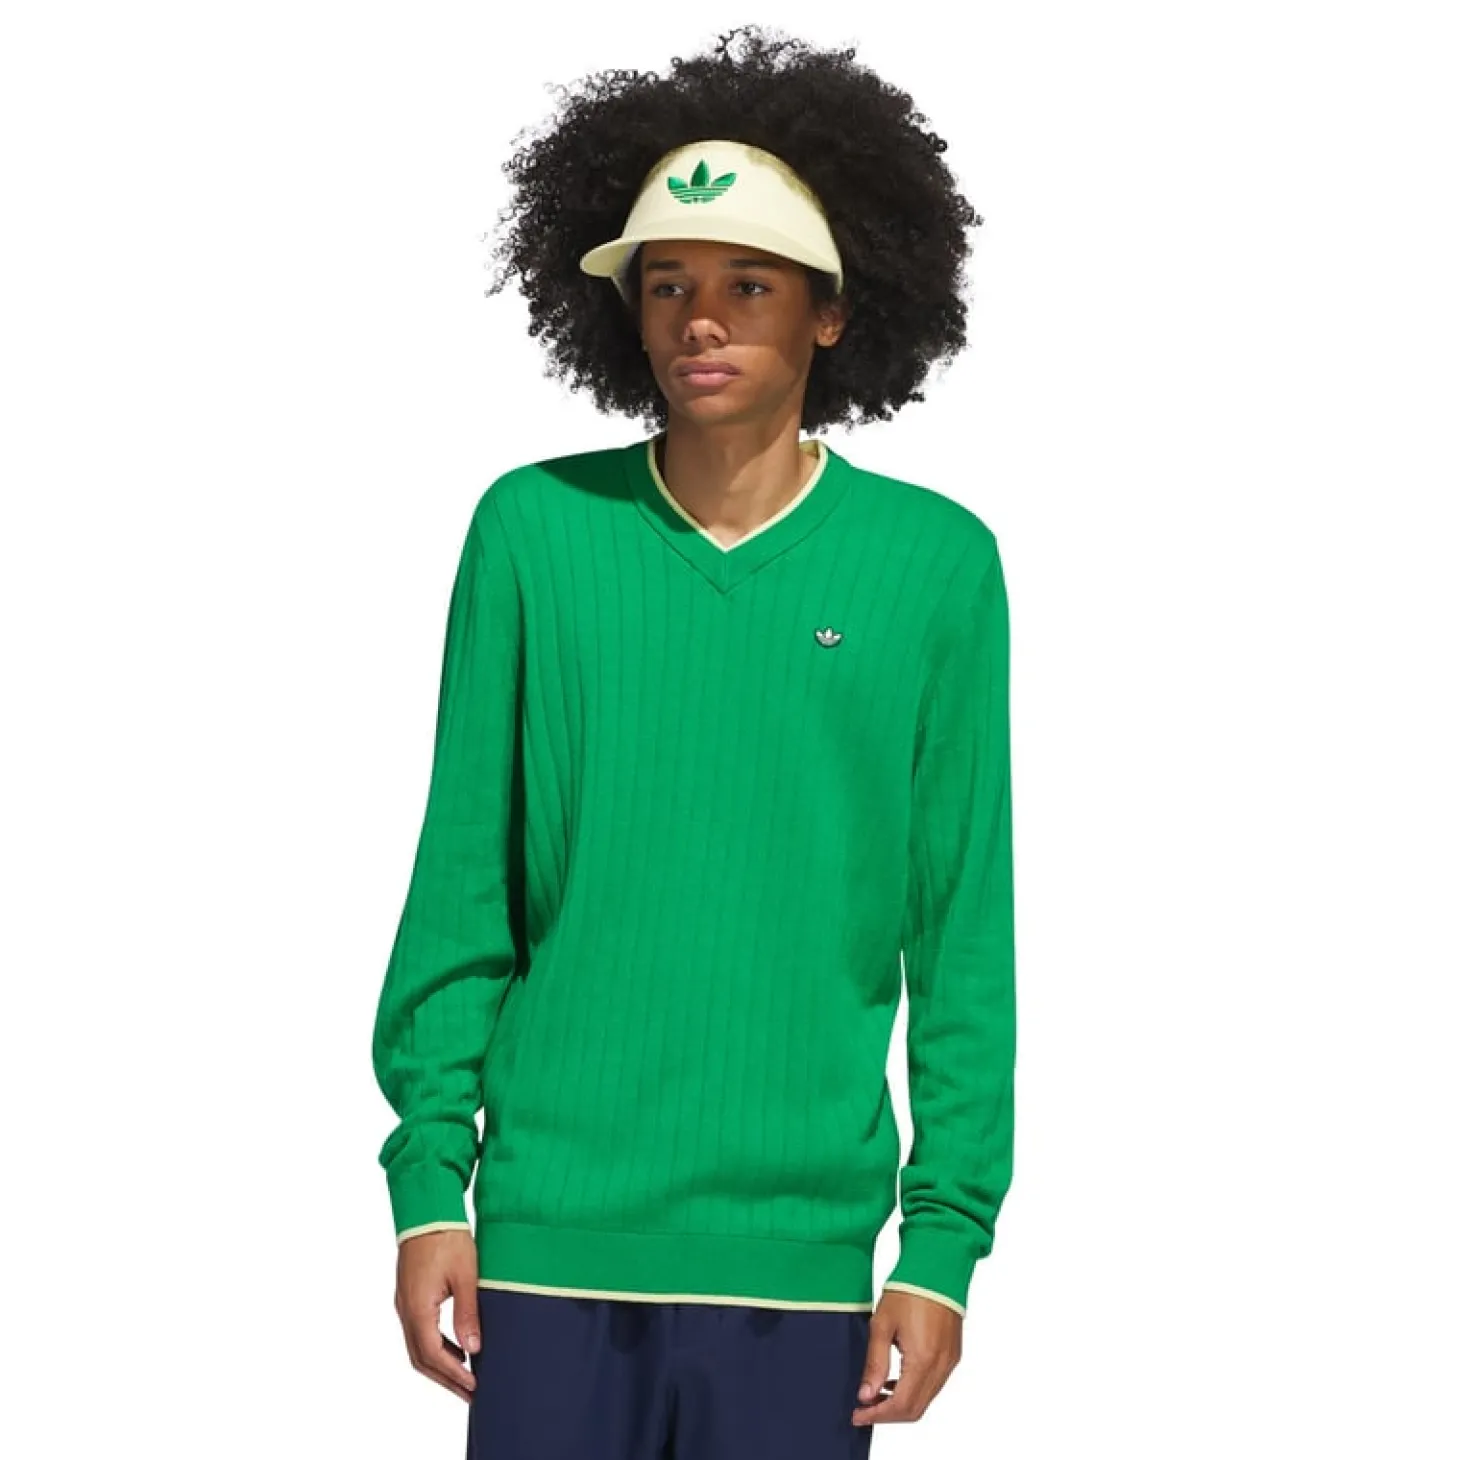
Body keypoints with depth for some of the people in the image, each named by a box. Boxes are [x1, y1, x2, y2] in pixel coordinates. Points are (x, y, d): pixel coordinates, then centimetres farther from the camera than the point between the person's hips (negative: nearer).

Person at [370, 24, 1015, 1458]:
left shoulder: (937, 563, 0)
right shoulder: (533, 531, 2)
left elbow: (963, 935, 2)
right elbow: (459, 892, 4)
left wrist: (945, 1240, -1)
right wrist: (426, 1181, 0)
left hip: (798, 1240, 0)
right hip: (554, 1224, 0)